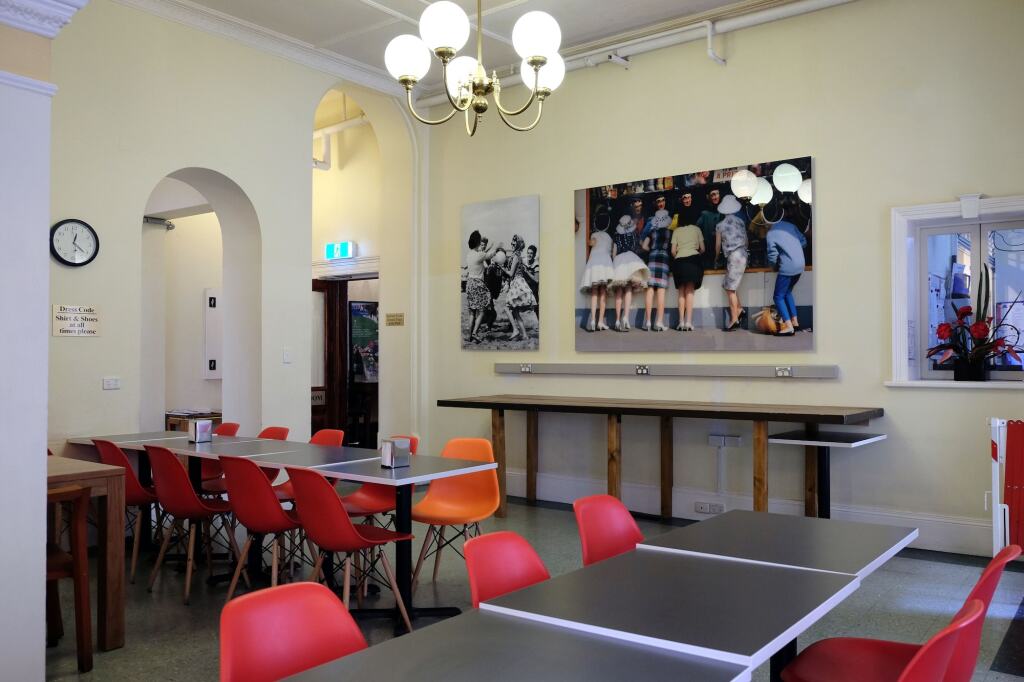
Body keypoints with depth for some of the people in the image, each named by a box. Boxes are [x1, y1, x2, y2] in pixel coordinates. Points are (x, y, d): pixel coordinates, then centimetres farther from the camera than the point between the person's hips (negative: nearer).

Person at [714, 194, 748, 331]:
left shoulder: (720, 225, -4)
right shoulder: (741, 221, 8)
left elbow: (718, 245, 6)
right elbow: (746, 240, 13)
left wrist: (716, 258, 23)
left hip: (733, 257, -6)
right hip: (742, 254, 6)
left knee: (730, 289, -3)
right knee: (728, 285, 17)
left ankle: (734, 320, -4)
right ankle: (739, 309, 11)